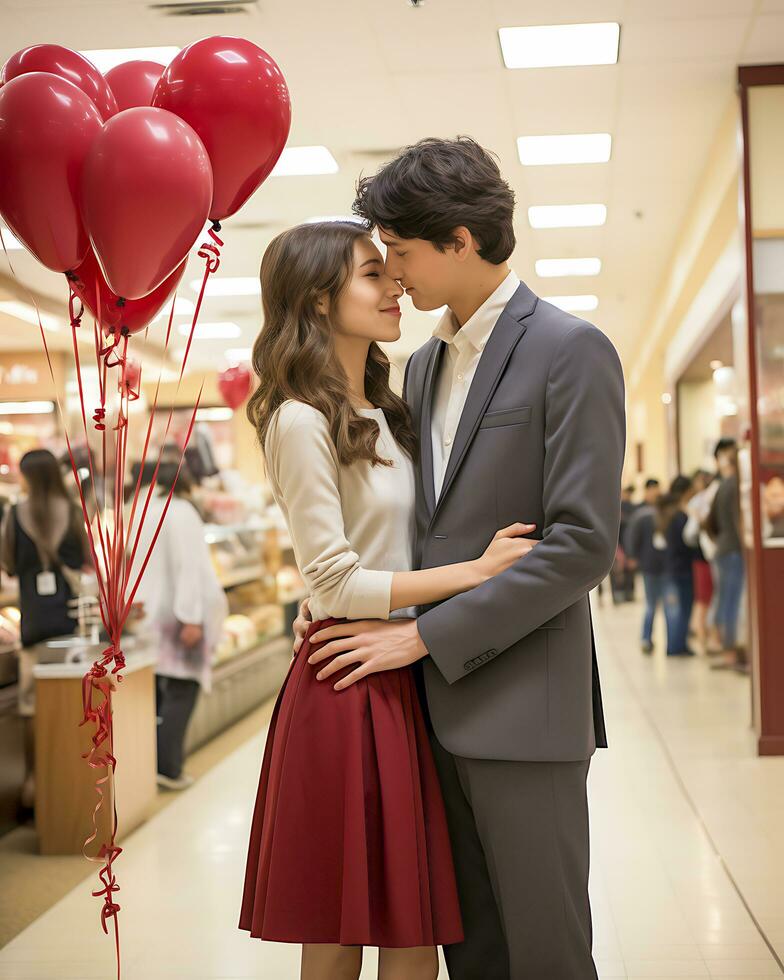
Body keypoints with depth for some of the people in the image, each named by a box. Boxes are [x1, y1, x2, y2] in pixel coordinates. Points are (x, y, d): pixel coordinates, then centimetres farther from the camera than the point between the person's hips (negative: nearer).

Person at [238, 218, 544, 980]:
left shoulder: (382, 415, 15)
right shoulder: (301, 420, -12)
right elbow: (335, 582, -16)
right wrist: (475, 571, -14)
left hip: (404, 680, 8)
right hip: (349, 688, -8)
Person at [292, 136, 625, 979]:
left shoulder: (571, 351, -8)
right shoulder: (422, 364, 16)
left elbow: (583, 544, -15)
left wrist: (423, 635, -15)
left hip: (520, 704, -7)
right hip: (434, 702, 7)